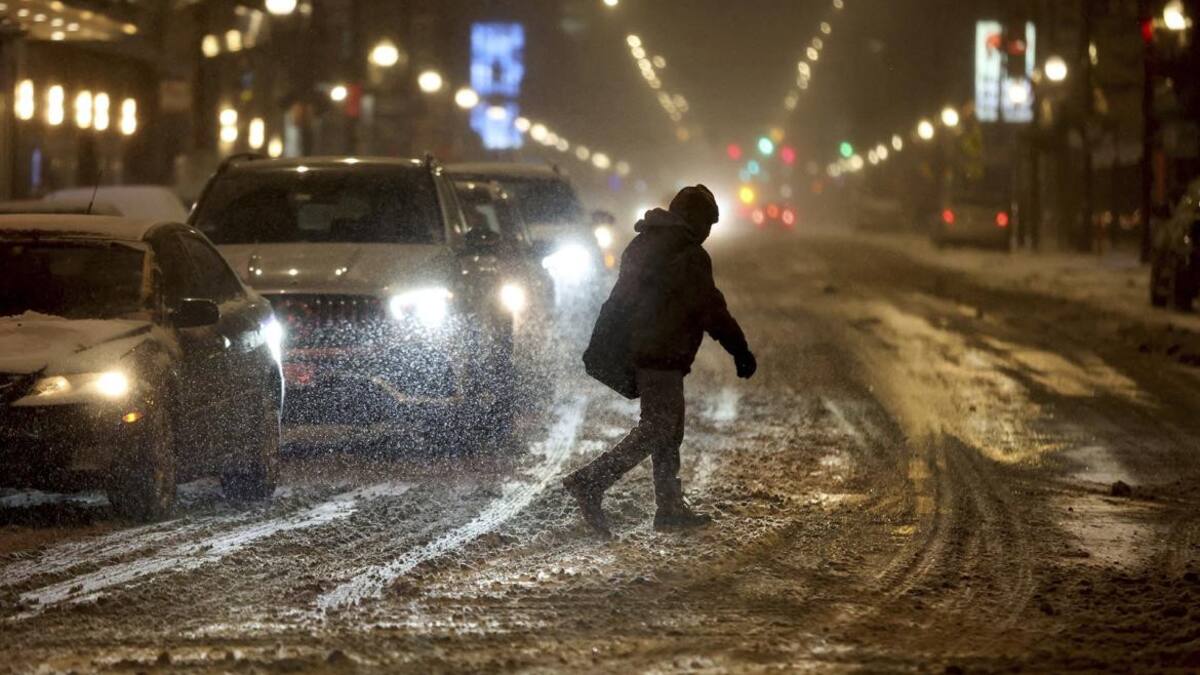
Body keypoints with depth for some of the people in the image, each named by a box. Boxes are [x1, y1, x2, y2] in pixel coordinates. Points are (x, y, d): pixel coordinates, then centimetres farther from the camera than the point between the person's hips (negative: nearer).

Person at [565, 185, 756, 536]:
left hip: (634, 348, 10)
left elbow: (619, 301, 22)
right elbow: (711, 310, -13)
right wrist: (740, 351, -6)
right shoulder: (688, 256, -12)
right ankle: (590, 482, -19)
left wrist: (600, 346, 27)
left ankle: (670, 507, 16)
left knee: (670, 428, 15)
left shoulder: (643, 244, 16)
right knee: (655, 430, -9)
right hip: (661, 355, -10)